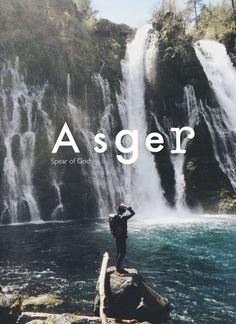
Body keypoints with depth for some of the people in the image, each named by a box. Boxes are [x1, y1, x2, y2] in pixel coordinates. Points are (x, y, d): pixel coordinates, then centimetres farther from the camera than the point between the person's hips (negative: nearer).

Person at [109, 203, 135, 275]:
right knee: (122, 253, -5)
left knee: (119, 252, 17)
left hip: (117, 237, 9)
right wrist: (127, 207, -14)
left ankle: (118, 267, 26)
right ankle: (118, 268, -4)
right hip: (121, 237, -9)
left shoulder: (115, 217, 6)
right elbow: (132, 213, -21)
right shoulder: (122, 217, -20)